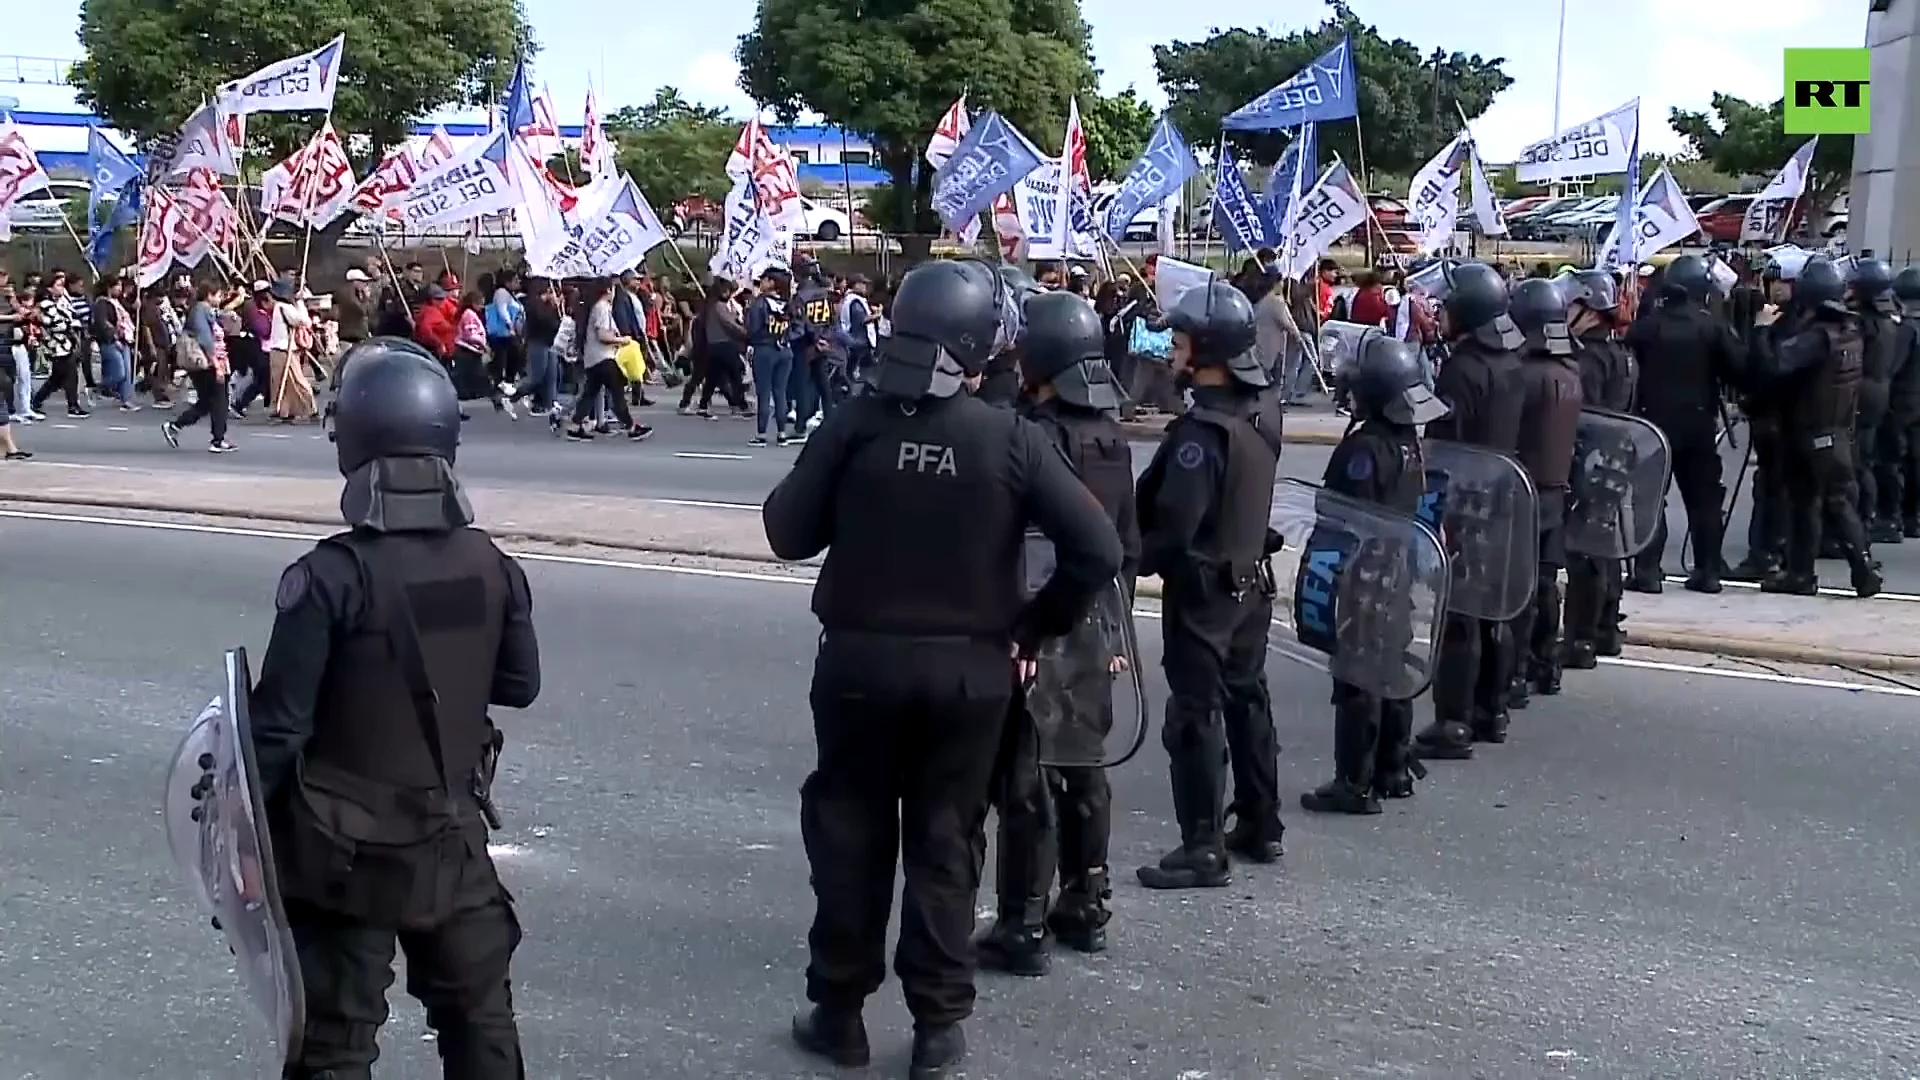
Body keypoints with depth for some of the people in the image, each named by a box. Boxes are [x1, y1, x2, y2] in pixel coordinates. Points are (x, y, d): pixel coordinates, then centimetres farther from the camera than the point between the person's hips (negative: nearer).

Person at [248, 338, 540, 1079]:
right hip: (453, 832, 4)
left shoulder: (331, 577, -20)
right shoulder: (490, 566, -6)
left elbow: (280, 723, -17)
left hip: (349, 849, -4)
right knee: (479, 1010, 21)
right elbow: (519, 685, 8)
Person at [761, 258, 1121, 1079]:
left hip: (860, 658, 0)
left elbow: (788, 533, -6)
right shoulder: (1011, 439, -11)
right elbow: (1097, 550, -13)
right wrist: (1035, 628, -1)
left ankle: (838, 1013, 23)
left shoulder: (856, 424, -11)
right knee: (944, 841, 12)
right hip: (972, 667, 0)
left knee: (850, 832, 15)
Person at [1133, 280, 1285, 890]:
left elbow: (1174, 522, -25)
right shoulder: (1262, 407, 0)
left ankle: (1204, 849, 3)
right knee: (1247, 700, 18)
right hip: (1250, 577, 9)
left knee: (1194, 717, -1)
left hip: (1202, 586, -9)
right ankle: (1260, 826, 29)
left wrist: (1132, 561, -10)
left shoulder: (1203, 429, -24)